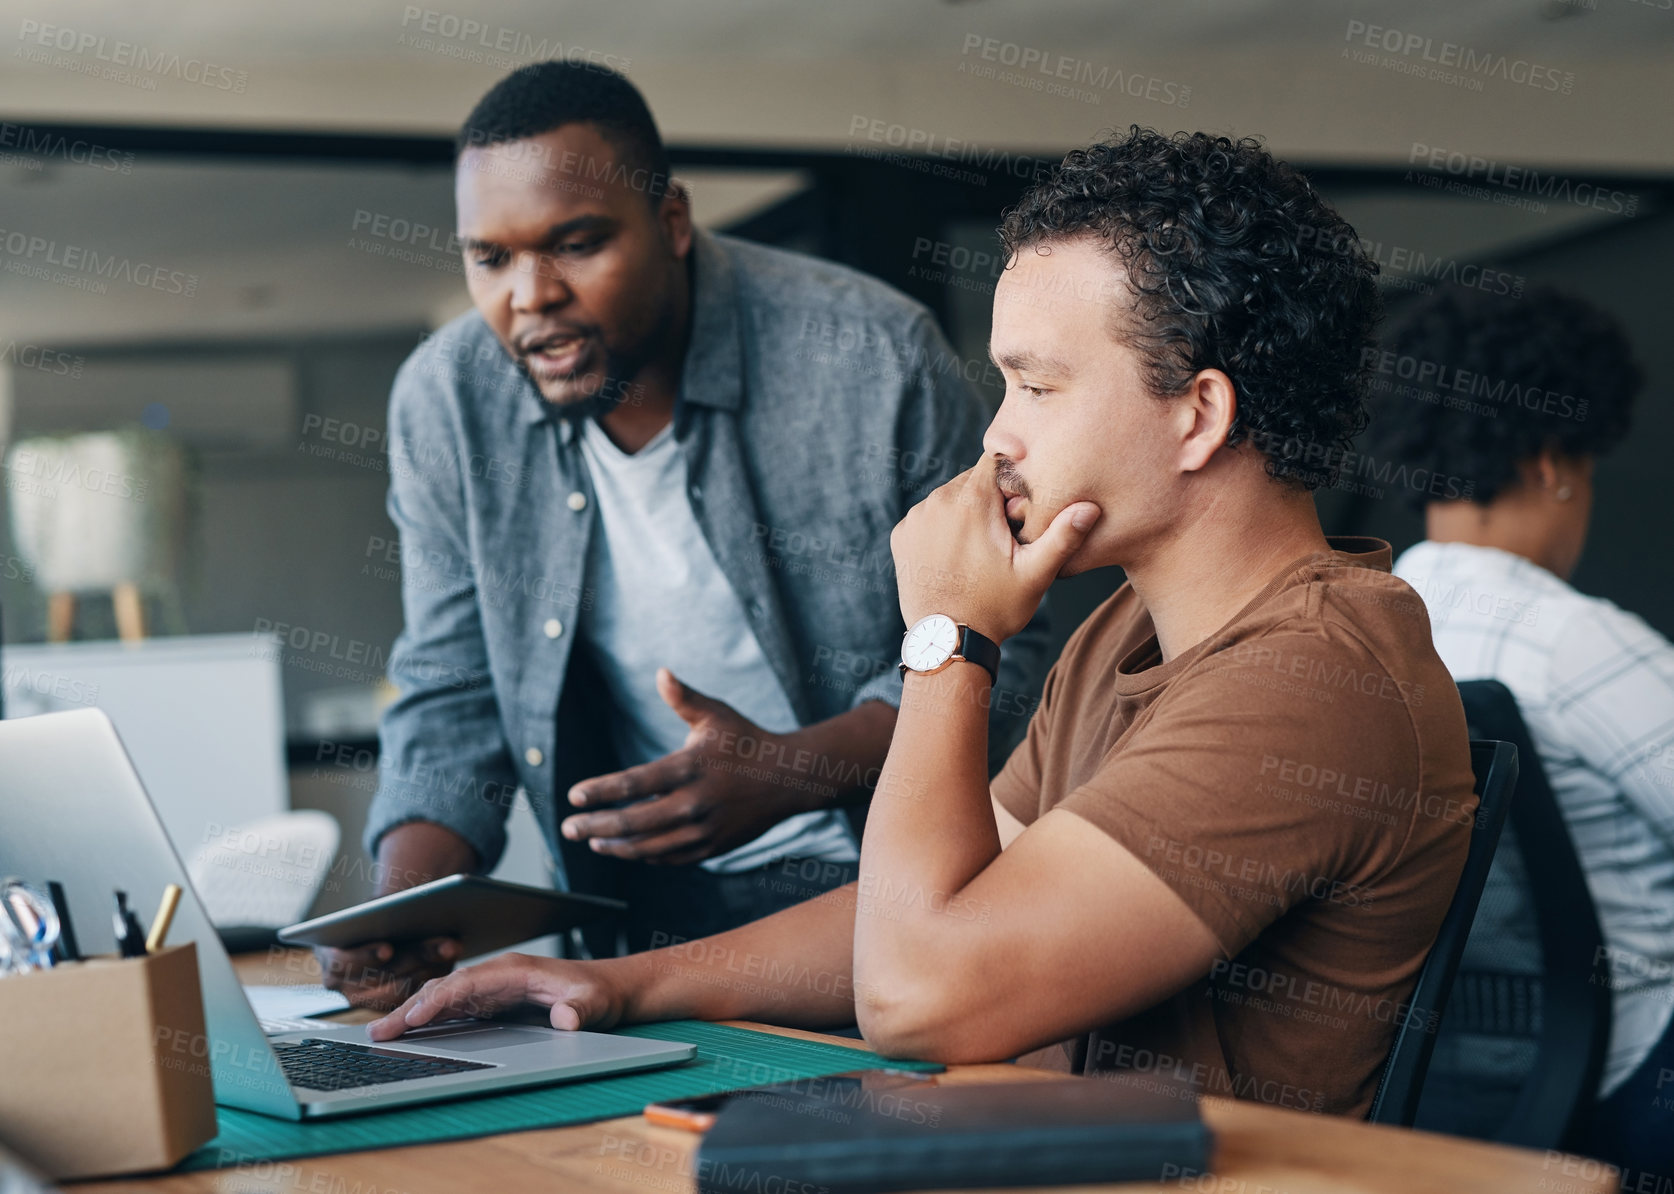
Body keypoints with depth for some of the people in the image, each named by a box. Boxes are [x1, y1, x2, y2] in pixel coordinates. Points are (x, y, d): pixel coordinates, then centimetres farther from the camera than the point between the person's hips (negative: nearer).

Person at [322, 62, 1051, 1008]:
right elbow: (451, 698, 5)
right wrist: (401, 910, -14)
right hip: (634, 912, 4)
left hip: (885, 884, -4)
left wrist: (789, 772, -23)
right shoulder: (444, 402, -2)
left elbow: (998, 651, -7)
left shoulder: (876, 359, -13)